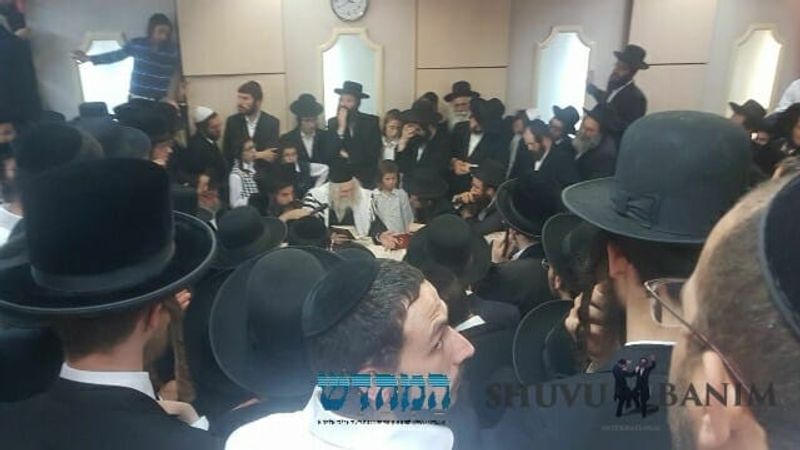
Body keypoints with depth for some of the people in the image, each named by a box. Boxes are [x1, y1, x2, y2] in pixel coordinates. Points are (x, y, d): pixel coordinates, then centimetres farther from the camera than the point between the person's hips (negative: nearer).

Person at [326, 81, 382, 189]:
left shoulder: (371, 121, -3)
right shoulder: (332, 122, 0)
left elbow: (374, 153, -9)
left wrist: (348, 156, -7)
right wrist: (341, 128, -16)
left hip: (365, 180, -1)